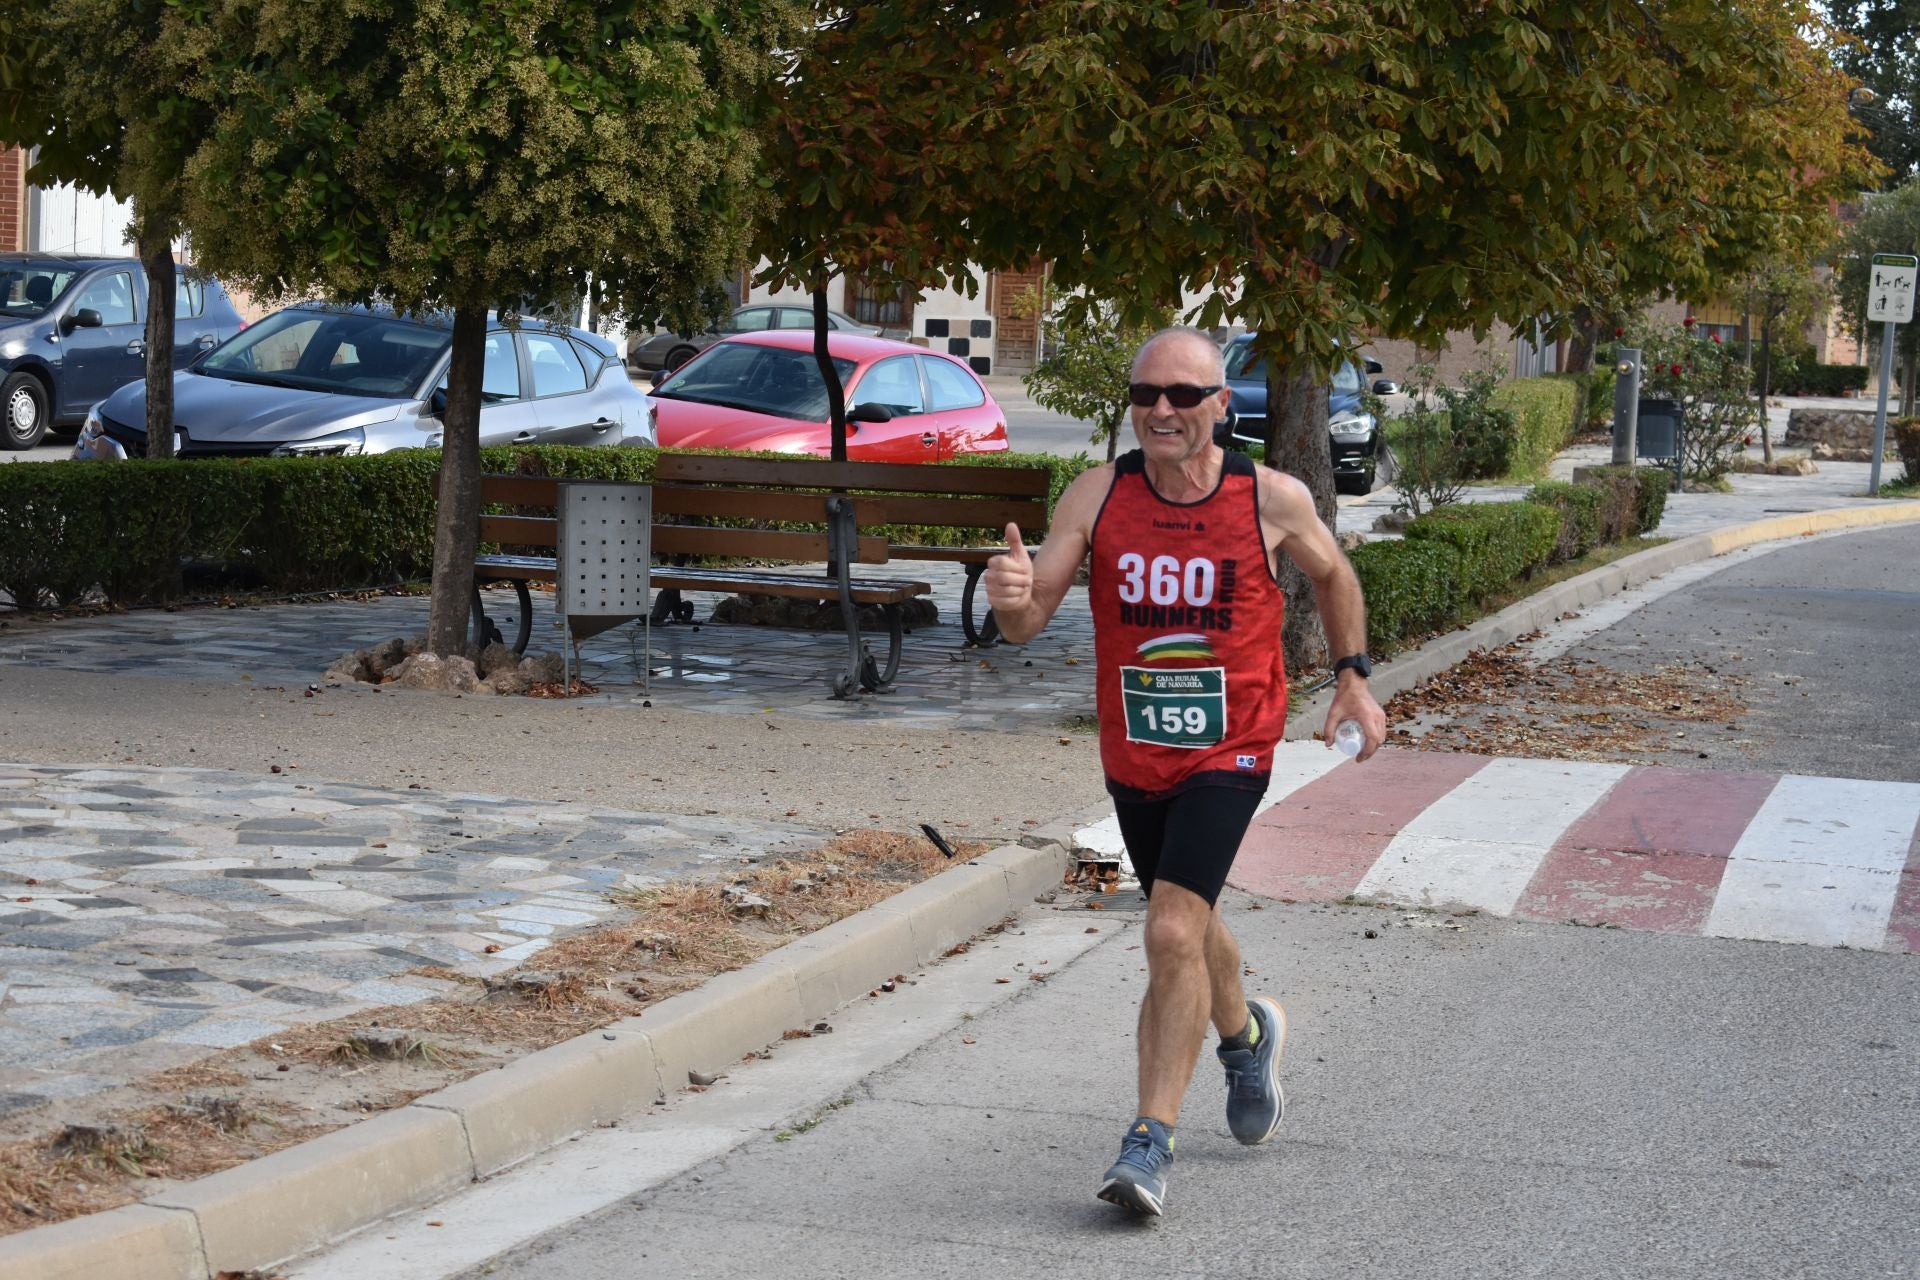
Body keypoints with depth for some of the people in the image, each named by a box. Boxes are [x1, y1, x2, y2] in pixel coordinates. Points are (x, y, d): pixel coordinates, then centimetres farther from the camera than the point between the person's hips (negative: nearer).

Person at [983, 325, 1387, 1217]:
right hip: (1132, 753, 4)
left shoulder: (1272, 501, -12)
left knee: (1172, 932, -20)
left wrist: (1353, 676, 7)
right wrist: (1012, 595, -36)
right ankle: (1246, 1037, 54)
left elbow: (1331, 575, 11)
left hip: (1228, 752, -4)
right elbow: (1029, 620, -14)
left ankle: (1150, 1143, -14)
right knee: (1188, 928, 22)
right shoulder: (1099, 495, -9)